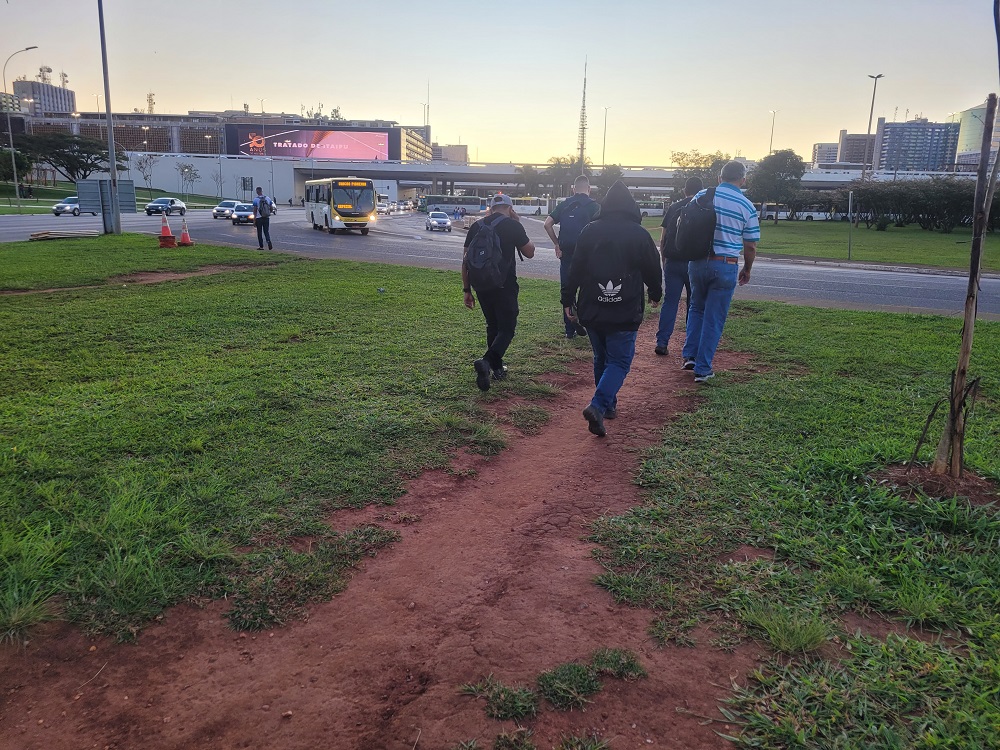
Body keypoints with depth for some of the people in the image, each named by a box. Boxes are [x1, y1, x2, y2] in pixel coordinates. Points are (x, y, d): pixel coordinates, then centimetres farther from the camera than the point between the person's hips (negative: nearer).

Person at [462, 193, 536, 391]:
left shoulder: (476, 226, 8)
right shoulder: (513, 226, -4)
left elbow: (466, 260, 8)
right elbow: (529, 252, 10)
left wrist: (467, 289, 14)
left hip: (481, 285, 5)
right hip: (504, 286, -5)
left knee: (492, 326, 20)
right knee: (507, 329, 1)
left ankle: (497, 369, 26)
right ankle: (487, 361, -22)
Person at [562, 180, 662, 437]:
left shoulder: (589, 231, -1)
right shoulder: (639, 235, -6)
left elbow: (575, 269, 1)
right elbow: (653, 270, 6)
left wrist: (567, 299, 12)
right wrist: (655, 294, 25)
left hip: (591, 311, 3)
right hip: (625, 313, -3)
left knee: (601, 359, 19)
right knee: (619, 362, 3)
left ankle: (608, 405, 28)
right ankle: (598, 406, -17)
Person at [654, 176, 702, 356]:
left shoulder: (673, 208, 7)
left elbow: (663, 238, 8)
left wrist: (664, 261, 16)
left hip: (672, 262, 2)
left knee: (669, 303, 5)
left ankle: (662, 343, -2)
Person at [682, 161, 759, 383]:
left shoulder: (701, 197, 1)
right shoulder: (747, 207, -4)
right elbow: (750, 247, 1)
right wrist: (747, 271, 17)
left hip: (697, 262, 2)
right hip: (726, 266, -2)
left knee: (697, 308, 23)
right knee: (714, 319, 6)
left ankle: (689, 355, 18)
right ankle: (703, 369, 9)